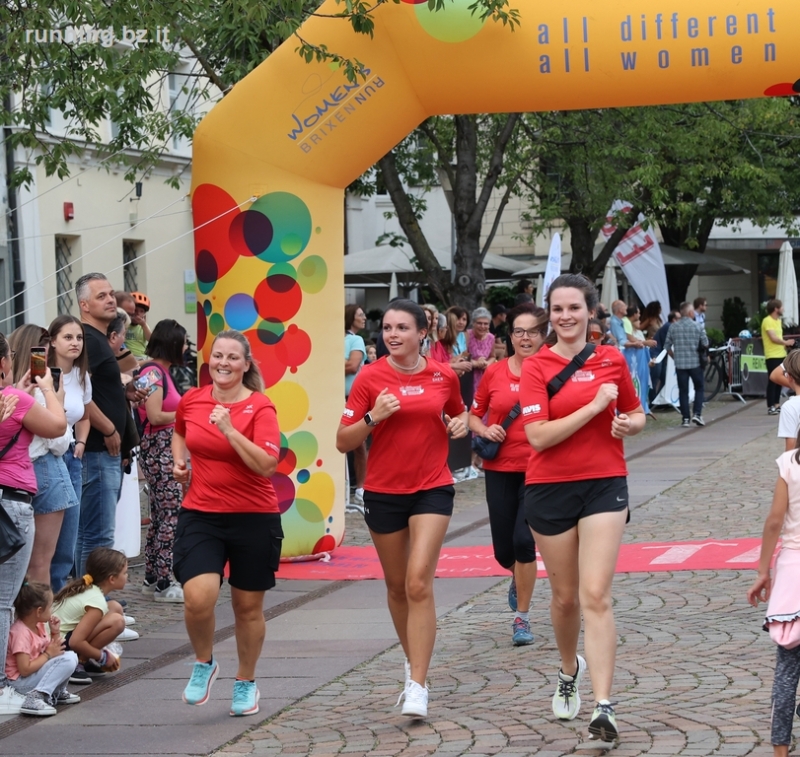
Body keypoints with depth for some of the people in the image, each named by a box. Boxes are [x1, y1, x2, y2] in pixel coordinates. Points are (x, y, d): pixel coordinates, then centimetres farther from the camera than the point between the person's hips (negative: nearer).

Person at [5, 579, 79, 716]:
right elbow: (25, 670, -27)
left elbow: (54, 651, 15)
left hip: (37, 672, 10)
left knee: (71, 656, 7)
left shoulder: (38, 626, 6)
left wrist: (55, 633, 0)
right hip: (21, 682, -10)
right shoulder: (21, 633, -23)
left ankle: (57, 693, 2)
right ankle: (35, 697, -31)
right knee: (67, 660, -24)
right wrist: (48, 654, -18)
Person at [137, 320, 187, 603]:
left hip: (166, 449, 10)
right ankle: (163, 584, -4)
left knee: (160, 516, 14)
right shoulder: (153, 372, -14)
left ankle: (153, 579, 20)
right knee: (172, 516, -8)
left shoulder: (161, 372, 14)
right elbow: (155, 416, -19)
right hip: (159, 449, -10)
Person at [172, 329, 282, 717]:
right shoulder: (191, 401, 3)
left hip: (254, 518, -2)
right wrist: (179, 460, 9)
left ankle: (246, 682, 32)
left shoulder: (260, 408, -9)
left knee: (248, 606, 10)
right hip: (200, 514, 2)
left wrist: (229, 429, -26)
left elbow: (267, 465, -22)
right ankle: (204, 663, 12)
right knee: (198, 597, -17)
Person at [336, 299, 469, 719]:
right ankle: (413, 662, 37)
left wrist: (459, 425, -3)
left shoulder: (444, 376, -1)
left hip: (432, 490, -1)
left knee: (419, 583, -15)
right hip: (383, 492, 1)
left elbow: (457, 415, 19)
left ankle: (417, 687, -15)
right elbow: (343, 441, -5)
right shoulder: (370, 378, -5)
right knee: (397, 586, 13)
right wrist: (373, 417, -21)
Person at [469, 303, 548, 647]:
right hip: (500, 469, 3)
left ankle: (522, 618, 3)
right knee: (504, 550, 8)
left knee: (523, 541, -13)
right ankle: (519, 578, 45)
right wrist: (484, 430, -8)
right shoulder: (494, 373, 2)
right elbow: (473, 415, 12)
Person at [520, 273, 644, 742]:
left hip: (604, 485, 0)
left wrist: (629, 424, -6)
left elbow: (637, 414, 17)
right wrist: (594, 407, -20)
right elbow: (538, 436, -16)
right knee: (565, 596, 13)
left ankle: (604, 707, -15)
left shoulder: (612, 360, 3)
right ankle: (570, 670, 43)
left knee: (596, 595, -11)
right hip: (550, 489, 0)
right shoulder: (537, 367, -5)